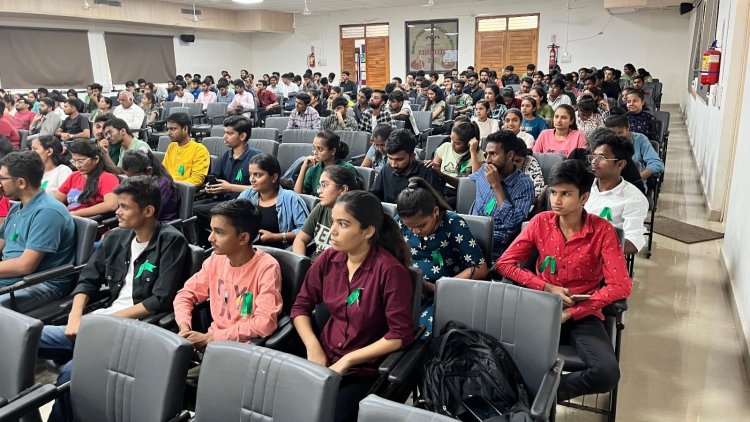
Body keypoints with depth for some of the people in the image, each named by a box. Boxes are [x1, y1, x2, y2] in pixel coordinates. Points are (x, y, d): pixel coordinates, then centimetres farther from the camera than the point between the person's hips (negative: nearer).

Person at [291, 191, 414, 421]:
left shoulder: (390, 270, -17)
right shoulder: (328, 259, 0)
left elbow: (401, 335, -15)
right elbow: (301, 307, 8)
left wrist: (348, 360, -15)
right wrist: (313, 347, -9)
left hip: (364, 370, -4)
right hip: (324, 359, 4)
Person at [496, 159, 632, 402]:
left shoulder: (602, 231, -8)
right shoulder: (541, 222, -1)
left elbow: (620, 286, -13)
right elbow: (504, 263, -1)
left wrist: (571, 313, -18)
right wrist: (547, 288, -13)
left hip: (582, 315, 0)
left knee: (607, 374, -27)